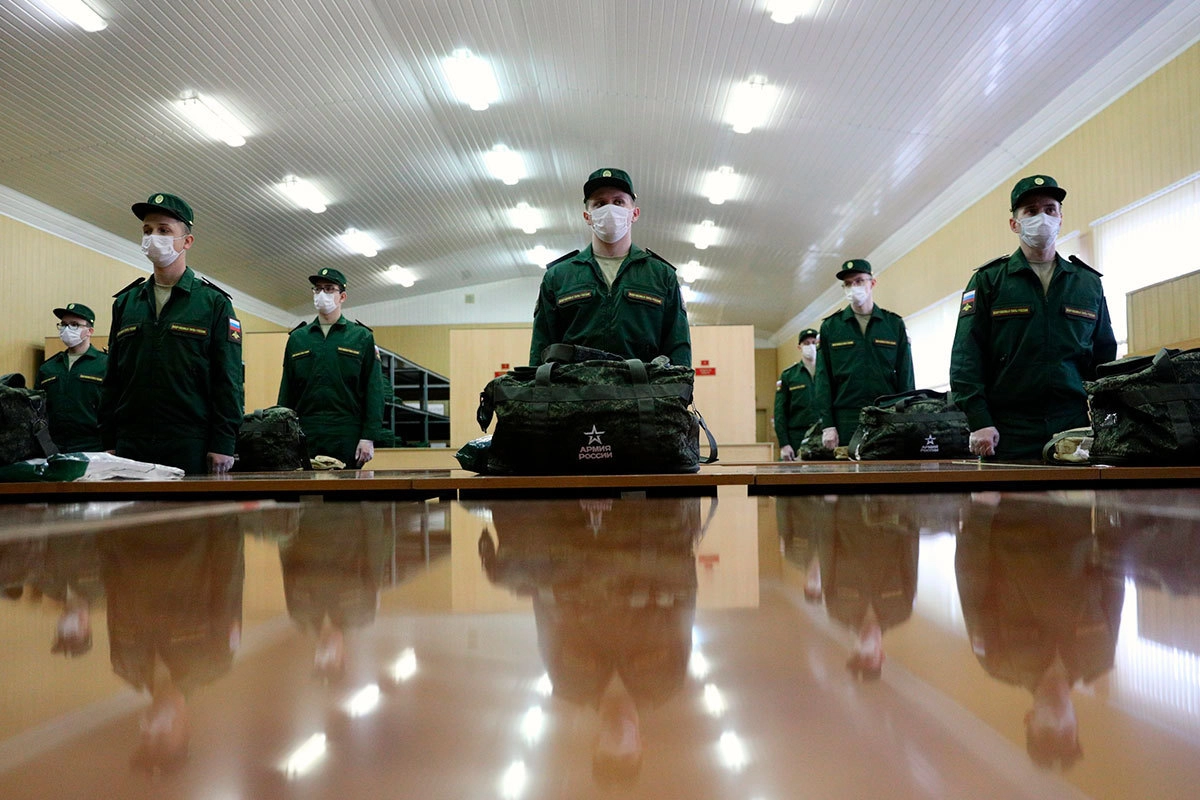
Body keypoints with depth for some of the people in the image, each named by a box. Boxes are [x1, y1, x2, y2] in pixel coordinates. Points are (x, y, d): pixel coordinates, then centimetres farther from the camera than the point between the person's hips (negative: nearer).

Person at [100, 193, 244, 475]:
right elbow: (112, 380, 15)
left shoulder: (214, 302, 2)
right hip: (131, 444, 4)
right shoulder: (125, 303, 14)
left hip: (191, 447, -4)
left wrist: (223, 444, -11)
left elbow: (228, 381, -4)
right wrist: (108, 442, 8)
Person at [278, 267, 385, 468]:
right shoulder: (297, 338, 15)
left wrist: (368, 438, -8)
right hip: (304, 437, 2)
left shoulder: (362, 337, 7)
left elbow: (374, 391, 1)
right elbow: (286, 393, 14)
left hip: (347, 438, -2)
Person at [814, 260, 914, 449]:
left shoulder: (894, 324, 12)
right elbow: (823, 380, 4)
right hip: (845, 422, -1)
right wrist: (827, 425, -5)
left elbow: (906, 377, 9)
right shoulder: (830, 327, 10)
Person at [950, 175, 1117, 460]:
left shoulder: (1088, 283, 16)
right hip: (1008, 433, -3)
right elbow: (966, 358, -3)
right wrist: (979, 423, -14)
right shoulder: (988, 280, 5)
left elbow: (1105, 357, 17)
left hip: (1075, 427, 3)